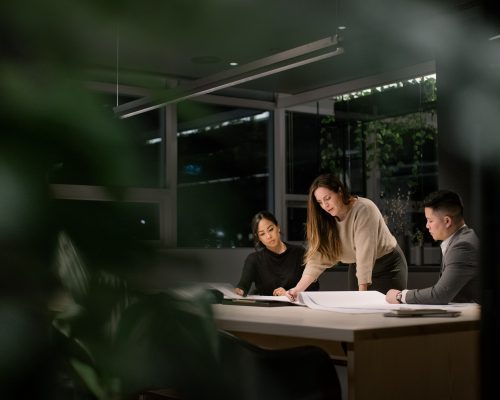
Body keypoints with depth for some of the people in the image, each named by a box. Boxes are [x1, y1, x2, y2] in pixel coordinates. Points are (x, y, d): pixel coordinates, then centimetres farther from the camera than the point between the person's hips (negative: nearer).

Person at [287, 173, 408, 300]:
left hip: (388, 266, -5)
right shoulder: (326, 221, -7)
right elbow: (317, 258, -11)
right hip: (358, 269, 5)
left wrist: (362, 291, -38)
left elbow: (365, 254, -32)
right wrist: (298, 289, -23)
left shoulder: (364, 209, -25)